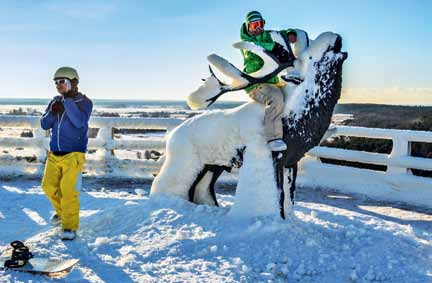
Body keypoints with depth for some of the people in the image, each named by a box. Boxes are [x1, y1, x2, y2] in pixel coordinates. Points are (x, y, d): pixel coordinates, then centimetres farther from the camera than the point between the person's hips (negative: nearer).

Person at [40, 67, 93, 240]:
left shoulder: (84, 102, -7)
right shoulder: (55, 102, 9)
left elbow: (79, 122, -24)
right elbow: (44, 125, 8)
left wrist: (68, 100, -23)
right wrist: (52, 113, -12)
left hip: (73, 154, -6)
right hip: (54, 154, 6)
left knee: (68, 190, -11)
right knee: (49, 186, 10)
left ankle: (70, 227, 1)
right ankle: (61, 211, 36)